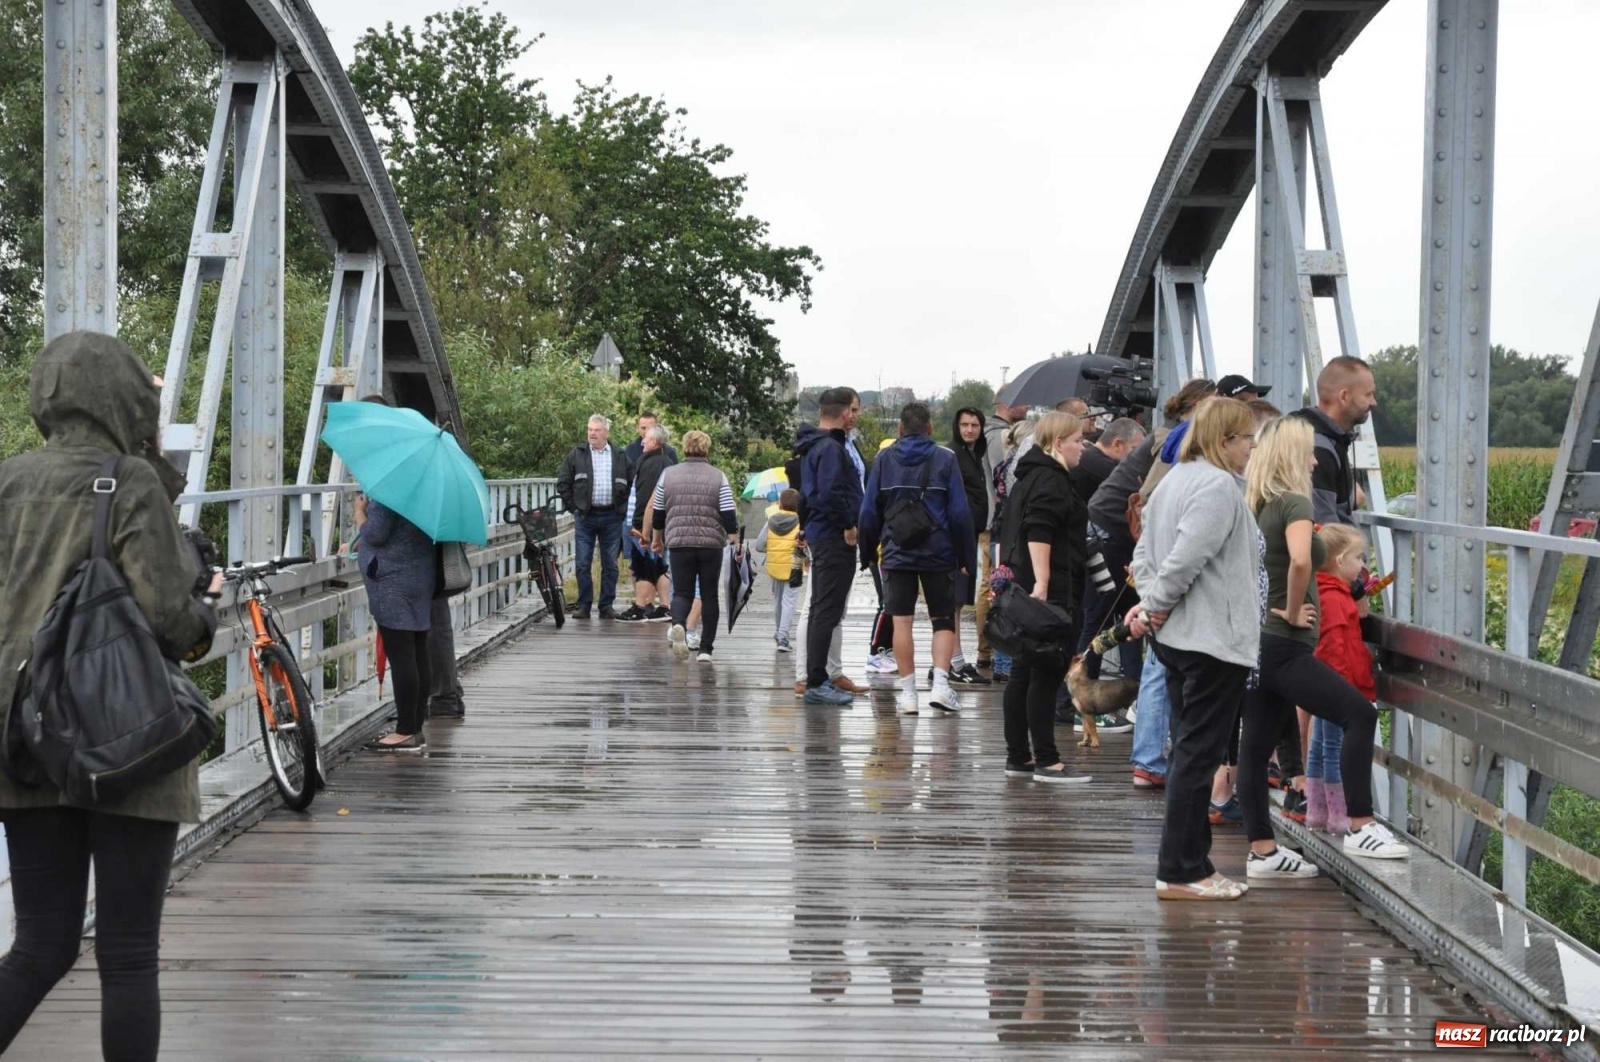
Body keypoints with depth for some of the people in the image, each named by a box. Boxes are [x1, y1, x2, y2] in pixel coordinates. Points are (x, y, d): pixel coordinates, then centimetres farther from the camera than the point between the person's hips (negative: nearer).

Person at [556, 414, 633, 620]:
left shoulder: (620, 456, 7)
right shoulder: (577, 455, 4)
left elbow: (631, 484, 12)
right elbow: (562, 484, 6)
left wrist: (622, 508, 4)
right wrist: (573, 508, 0)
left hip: (611, 517, 1)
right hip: (585, 517, -1)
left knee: (610, 564, 4)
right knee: (583, 564, -1)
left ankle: (607, 606, 11)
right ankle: (584, 605, 6)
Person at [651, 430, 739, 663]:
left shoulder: (668, 475, 4)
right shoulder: (718, 477, -1)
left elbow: (657, 512, 11)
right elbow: (729, 514, -6)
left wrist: (656, 538, 24)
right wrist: (734, 541, 4)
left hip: (679, 543, 1)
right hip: (711, 544, -1)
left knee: (682, 593, 6)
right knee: (709, 595, 10)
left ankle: (678, 625, -25)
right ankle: (706, 648, 9)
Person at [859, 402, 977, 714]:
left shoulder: (884, 460, 5)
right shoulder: (945, 459, 0)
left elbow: (869, 512, 4)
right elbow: (960, 513, -4)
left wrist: (868, 551, 13)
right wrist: (967, 558, 0)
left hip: (897, 556, 1)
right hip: (939, 555, -1)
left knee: (902, 621, 3)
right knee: (944, 621, 8)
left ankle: (907, 692, 3)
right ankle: (940, 685, -6)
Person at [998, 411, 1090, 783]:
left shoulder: (1029, 477, 21)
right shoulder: (1051, 480, -11)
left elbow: (1009, 531, 26)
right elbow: (1038, 533, -22)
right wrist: (1042, 583, -28)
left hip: (1024, 586, 10)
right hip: (1051, 591, -10)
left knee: (1023, 674, 11)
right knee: (1046, 675, -8)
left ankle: (1017, 756, 14)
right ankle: (1046, 762, -7)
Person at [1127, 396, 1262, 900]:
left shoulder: (1175, 480, 14)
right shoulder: (1219, 487, -18)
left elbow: (1144, 553, 16)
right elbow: (1185, 559, -25)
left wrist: (1150, 601, 3)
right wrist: (1156, 607, -11)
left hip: (1176, 637, 10)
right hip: (1214, 641, -10)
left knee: (1189, 751, 15)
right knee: (1198, 755, -5)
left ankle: (1190, 862, 21)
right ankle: (1180, 872, -1)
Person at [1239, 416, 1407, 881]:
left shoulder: (1256, 506, 14)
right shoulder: (1294, 502, -12)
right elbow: (1300, 560, -31)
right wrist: (1295, 611, -17)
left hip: (1256, 641, 9)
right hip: (1284, 646, -9)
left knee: (1256, 746, 7)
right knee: (1359, 715, -7)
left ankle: (1262, 852, 11)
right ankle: (1360, 829, -7)